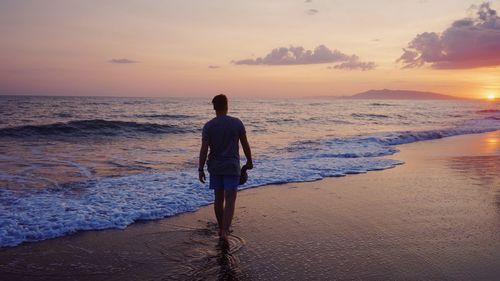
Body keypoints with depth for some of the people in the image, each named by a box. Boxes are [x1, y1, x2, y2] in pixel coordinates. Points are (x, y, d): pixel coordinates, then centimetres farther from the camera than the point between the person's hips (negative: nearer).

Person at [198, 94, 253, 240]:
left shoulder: (208, 126, -5)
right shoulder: (237, 123, -5)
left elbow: (204, 149, -9)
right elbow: (245, 145, 0)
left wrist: (200, 170, -3)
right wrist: (249, 162, 13)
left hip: (215, 167, 2)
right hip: (232, 167, -2)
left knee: (218, 198, 15)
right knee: (230, 201, -2)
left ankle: (221, 228, 28)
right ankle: (224, 232, -13)